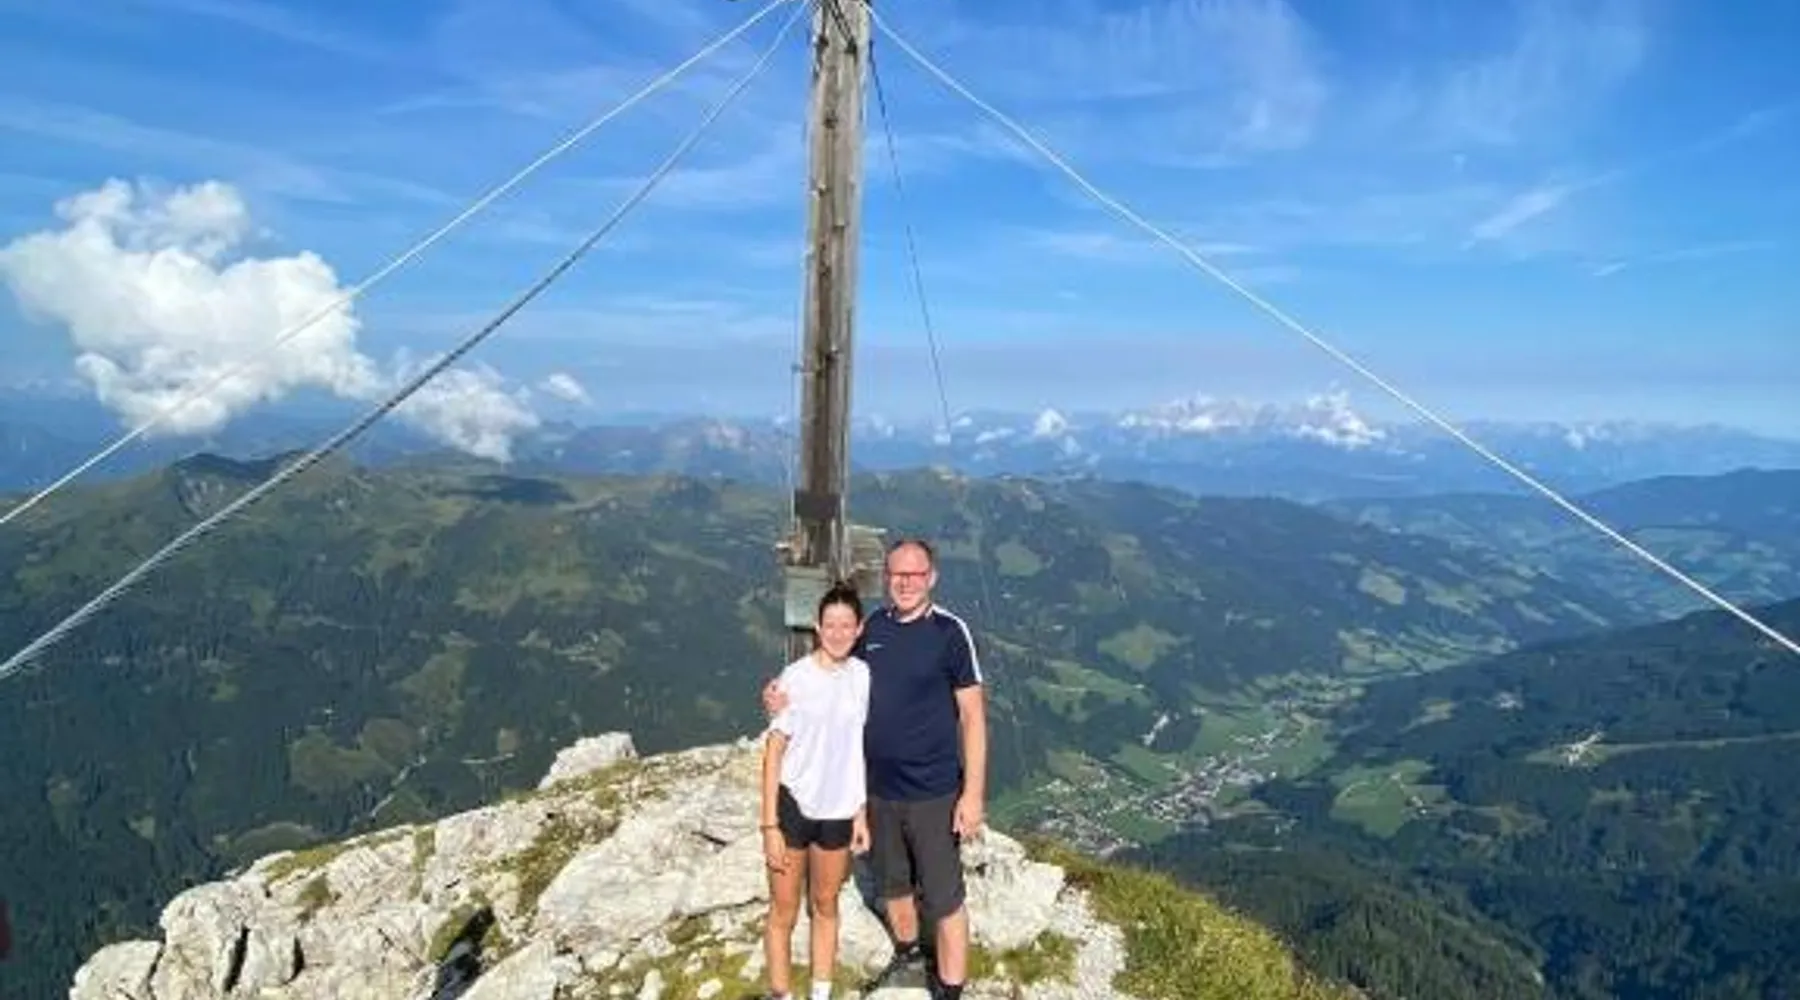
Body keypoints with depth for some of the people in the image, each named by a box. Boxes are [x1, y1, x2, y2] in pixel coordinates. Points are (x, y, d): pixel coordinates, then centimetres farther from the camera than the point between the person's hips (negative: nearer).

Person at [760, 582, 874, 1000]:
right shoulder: (796, 676, -15)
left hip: (839, 810, 4)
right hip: (793, 806, -4)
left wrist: (862, 812, 8)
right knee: (784, 915, 8)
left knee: (825, 907, 19)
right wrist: (770, 824, -12)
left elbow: (860, 747, 6)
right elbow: (774, 751, -11)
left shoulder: (863, 676, -3)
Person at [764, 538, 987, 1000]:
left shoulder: (949, 632, -15)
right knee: (892, 884, 24)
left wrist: (973, 793, -16)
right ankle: (906, 955, 48)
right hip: (879, 790, 5)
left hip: (933, 793, -5)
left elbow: (973, 715, -13)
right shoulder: (873, 626, -1)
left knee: (943, 898, 6)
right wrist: (785, 697, -7)